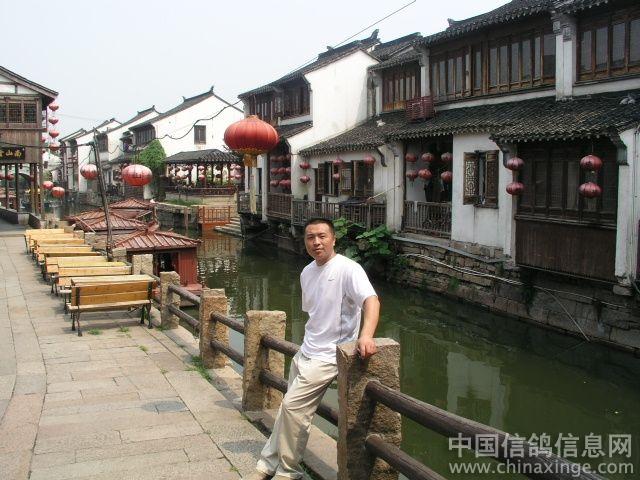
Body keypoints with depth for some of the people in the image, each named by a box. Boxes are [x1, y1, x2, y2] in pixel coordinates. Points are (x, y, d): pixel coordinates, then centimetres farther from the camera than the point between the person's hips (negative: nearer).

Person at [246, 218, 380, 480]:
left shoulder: (348, 269, -16)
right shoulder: (307, 273, 9)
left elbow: (371, 300, -30)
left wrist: (366, 335, -45)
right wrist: (309, 343, 15)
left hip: (327, 357, -7)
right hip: (305, 353, 7)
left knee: (292, 406, -11)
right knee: (290, 408, 11)